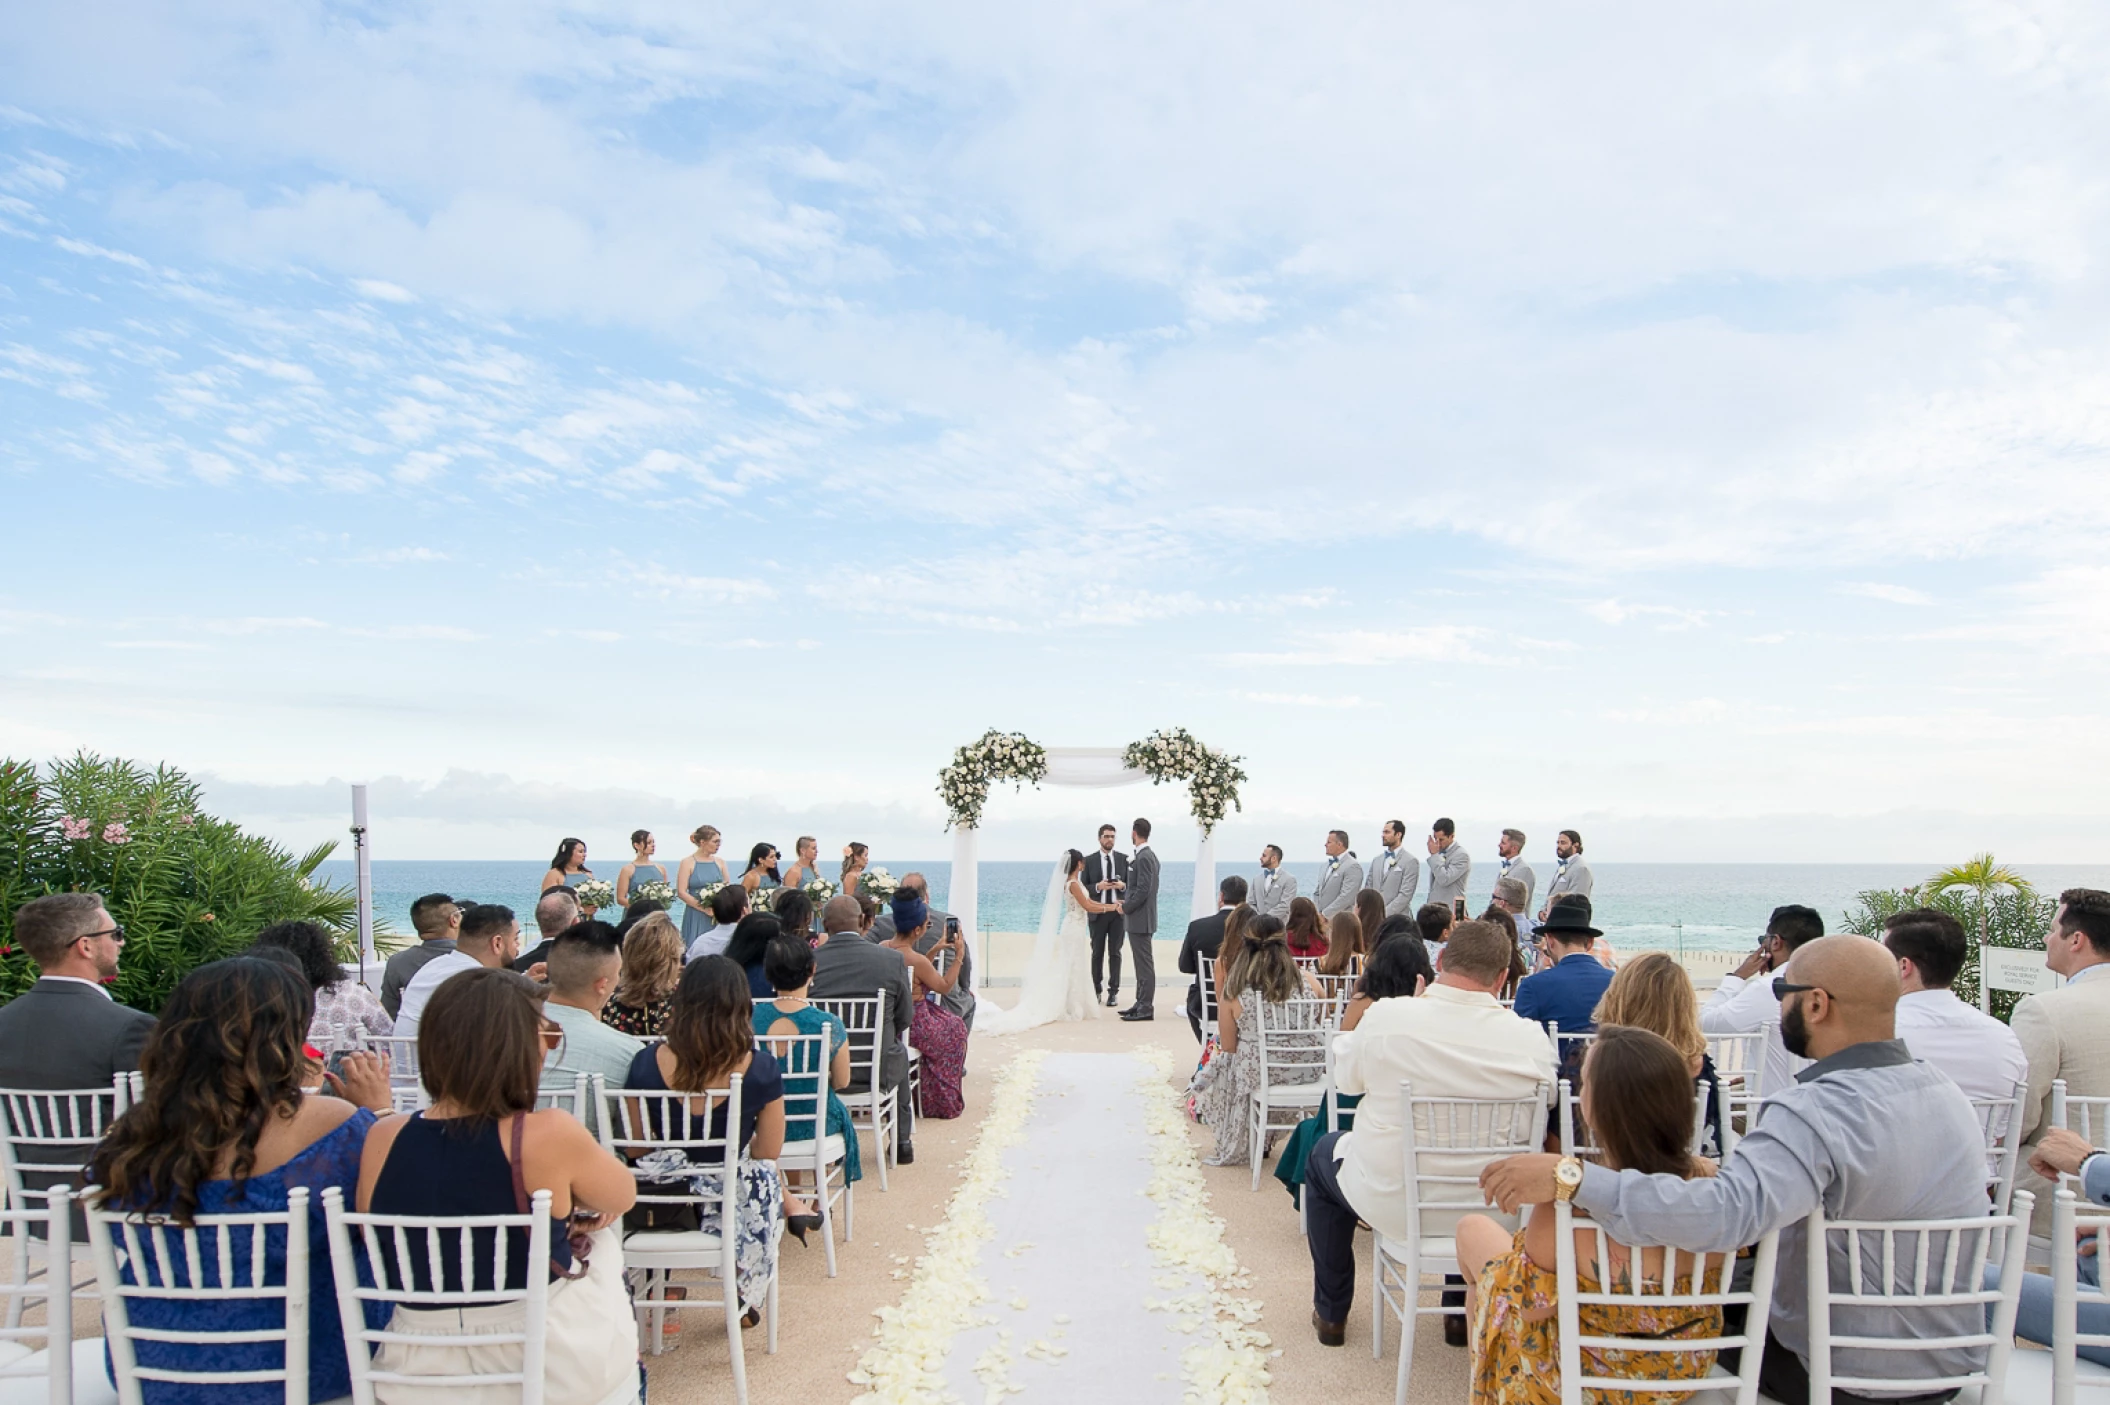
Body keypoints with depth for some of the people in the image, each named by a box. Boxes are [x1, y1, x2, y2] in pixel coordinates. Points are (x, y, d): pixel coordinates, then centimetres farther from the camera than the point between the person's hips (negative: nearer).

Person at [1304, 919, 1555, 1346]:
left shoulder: (1385, 1015, -21)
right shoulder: (1530, 1038, -18)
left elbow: (1345, 1078, 0)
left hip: (1392, 1206, -2)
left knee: (1323, 1154, 30)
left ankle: (1332, 1313, 39)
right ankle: (1463, 1313, 45)